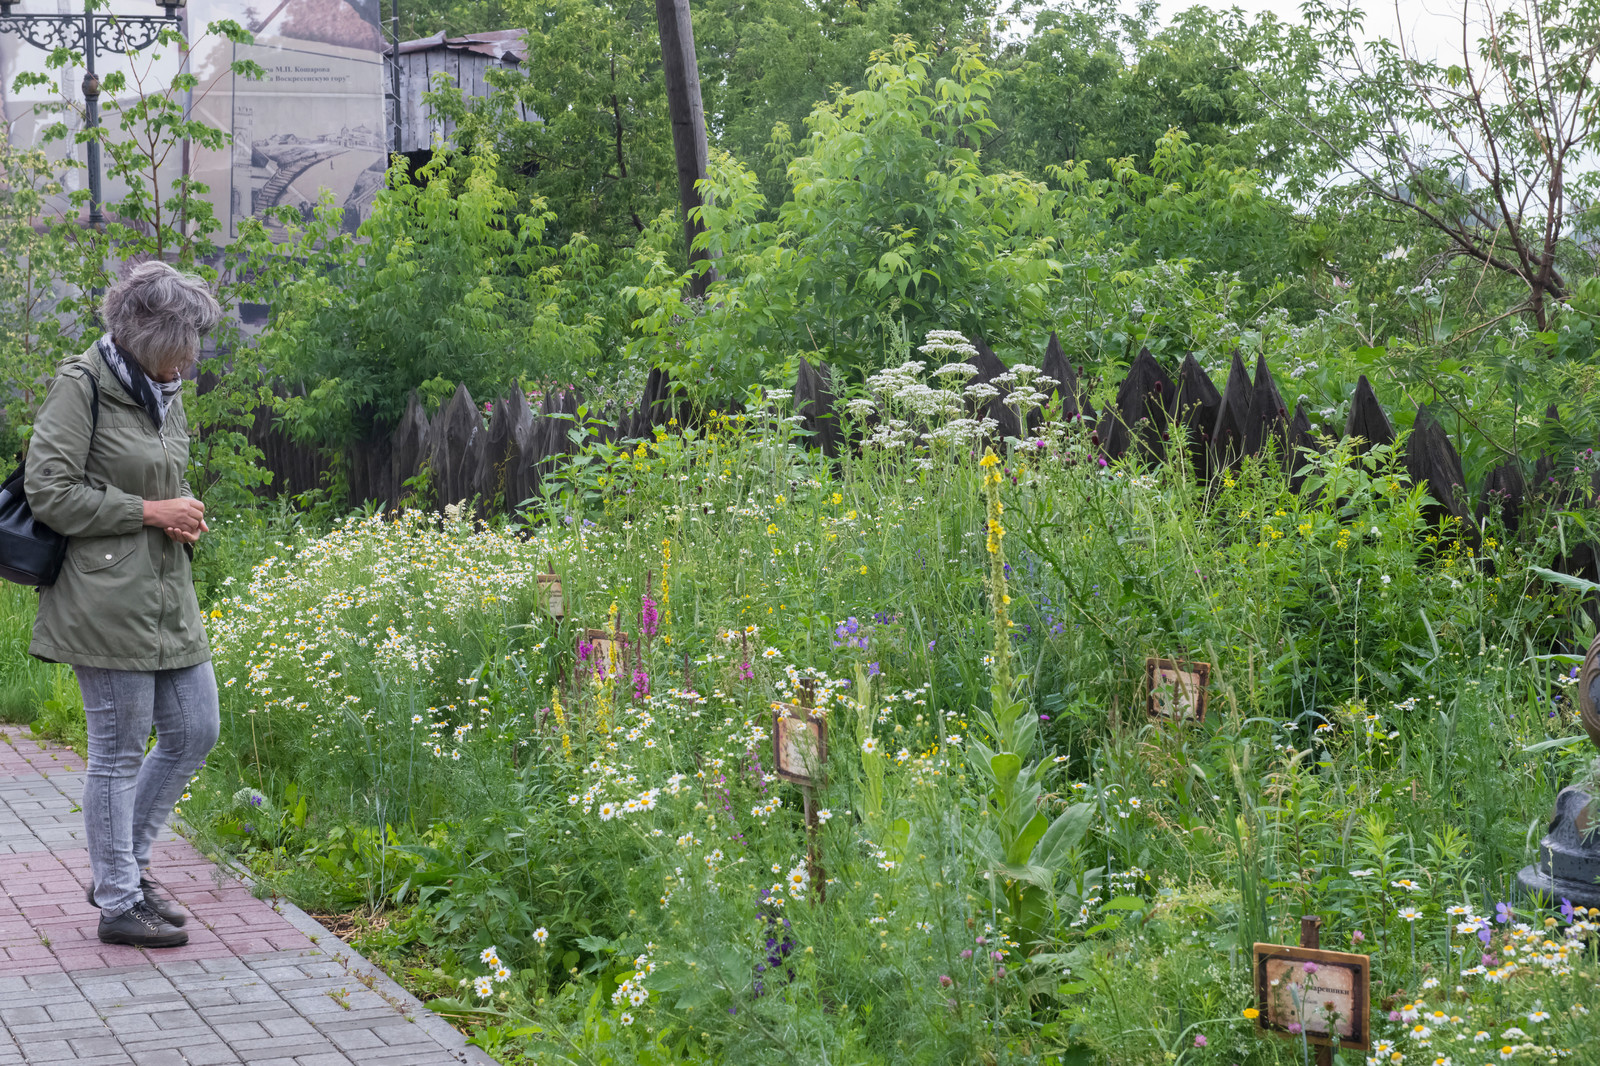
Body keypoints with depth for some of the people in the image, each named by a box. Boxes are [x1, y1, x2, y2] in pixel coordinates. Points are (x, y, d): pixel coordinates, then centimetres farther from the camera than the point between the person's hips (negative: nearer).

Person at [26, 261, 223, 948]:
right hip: (108, 598, -8)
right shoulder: (82, 384, -11)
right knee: (120, 751, -1)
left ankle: (121, 867, 27)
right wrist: (149, 511, -14)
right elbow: (50, 493, -15)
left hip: (168, 595, 9)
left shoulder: (162, 391, 13)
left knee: (195, 731, 11)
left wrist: (186, 517, 5)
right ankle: (118, 905, 11)